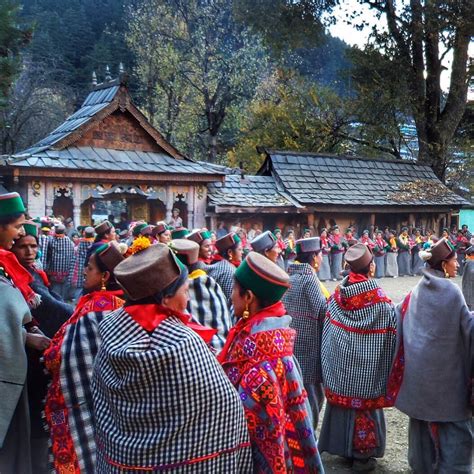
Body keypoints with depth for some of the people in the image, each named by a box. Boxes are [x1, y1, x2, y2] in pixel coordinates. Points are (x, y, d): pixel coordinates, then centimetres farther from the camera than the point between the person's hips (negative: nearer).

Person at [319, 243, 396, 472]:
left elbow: (326, 329, 4)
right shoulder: (380, 301, -17)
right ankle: (362, 455, 20)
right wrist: (390, 373, 4)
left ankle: (342, 446, 32)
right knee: (365, 405, 8)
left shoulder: (337, 295, -6)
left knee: (342, 400, 17)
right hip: (366, 365, -4)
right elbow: (391, 338, -10)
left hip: (339, 362, 5)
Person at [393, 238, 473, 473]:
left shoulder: (418, 289, 4)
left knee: (423, 414, 18)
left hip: (417, 366, 7)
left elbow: (400, 318, 9)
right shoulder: (451, 290, -14)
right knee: (454, 421, 4)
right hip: (444, 368, -7)